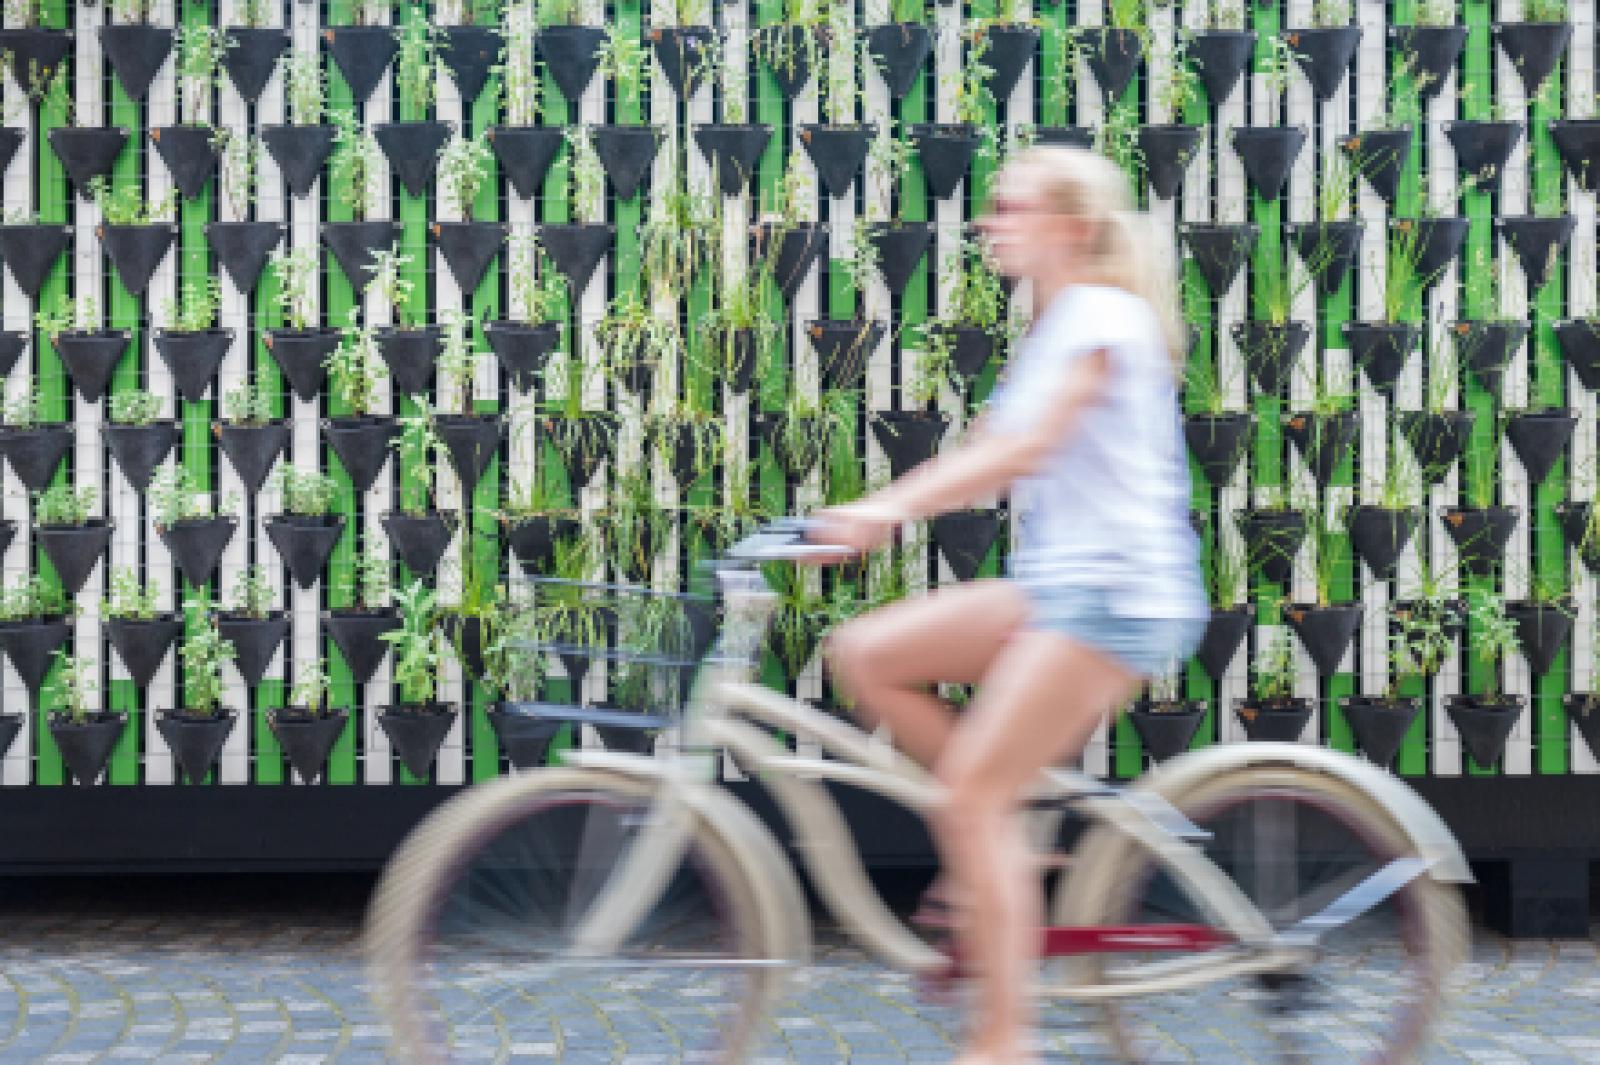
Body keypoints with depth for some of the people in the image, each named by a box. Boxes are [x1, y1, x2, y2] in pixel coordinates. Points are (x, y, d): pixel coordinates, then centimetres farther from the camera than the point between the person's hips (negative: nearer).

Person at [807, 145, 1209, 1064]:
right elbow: (986, 455, 17)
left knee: (976, 790, -13)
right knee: (865, 654, -2)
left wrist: (891, 508, -31)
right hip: (1055, 583, 9)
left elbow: (1028, 446, -24)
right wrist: (865, 514, 8)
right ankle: (1005, 847, 5)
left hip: (1116, 590, -9)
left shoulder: (1101, 317, -10)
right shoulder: (1055, 331, 20)